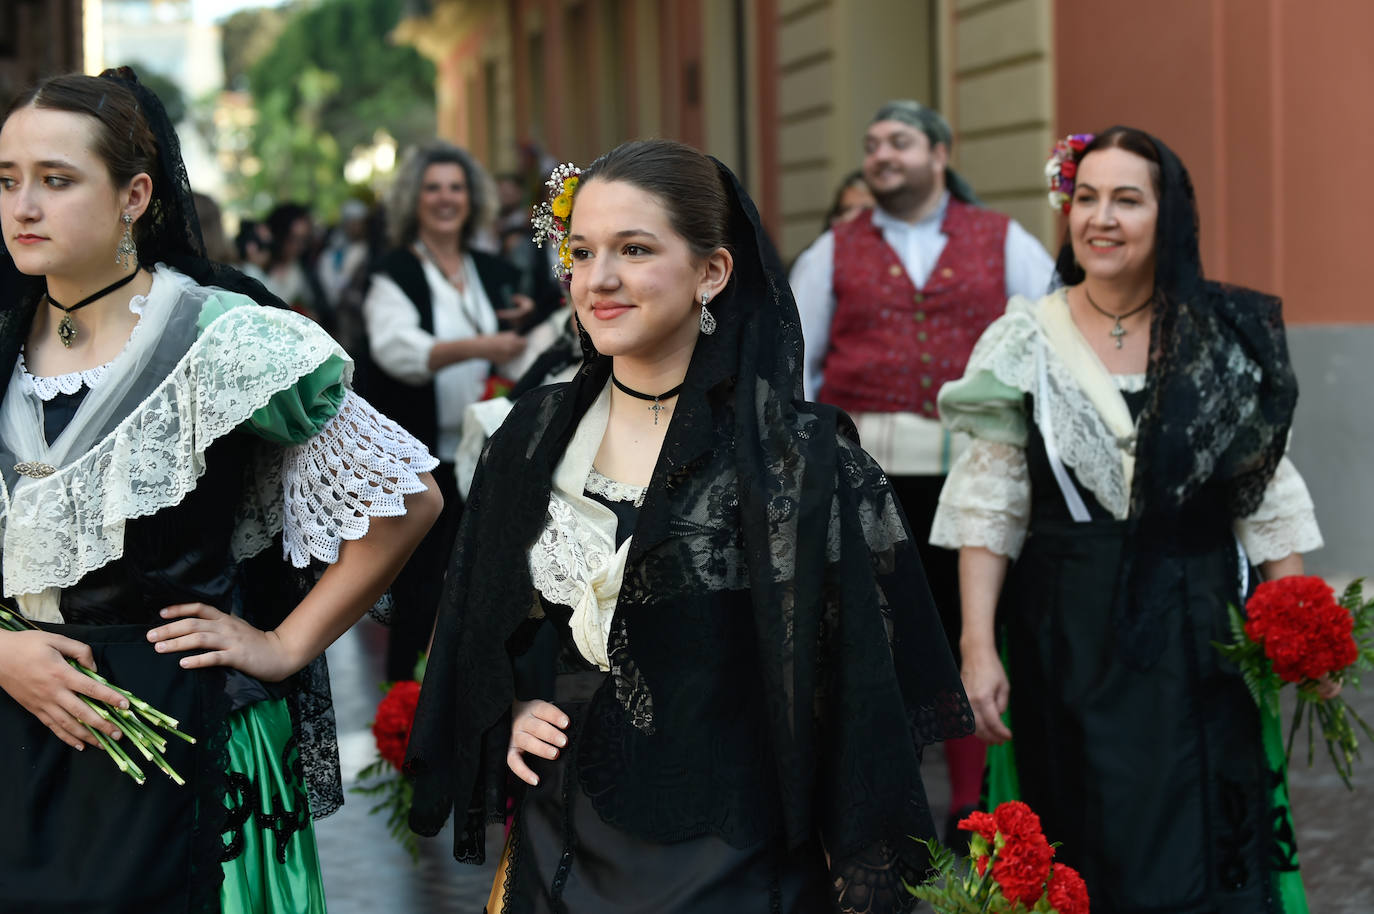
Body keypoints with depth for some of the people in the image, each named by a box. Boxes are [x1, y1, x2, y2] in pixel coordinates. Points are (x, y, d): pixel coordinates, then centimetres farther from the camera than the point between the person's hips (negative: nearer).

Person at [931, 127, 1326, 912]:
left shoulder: (1229, 340, 1)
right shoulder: (1027, 343, -1)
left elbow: (1268, 495, 4)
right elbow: (989, 507, -2)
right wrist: (977, 646, -8)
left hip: (1197, 631, 0)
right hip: (1067, 633, 0)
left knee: (1197, 844, 3)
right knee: (1085, 849, 6)